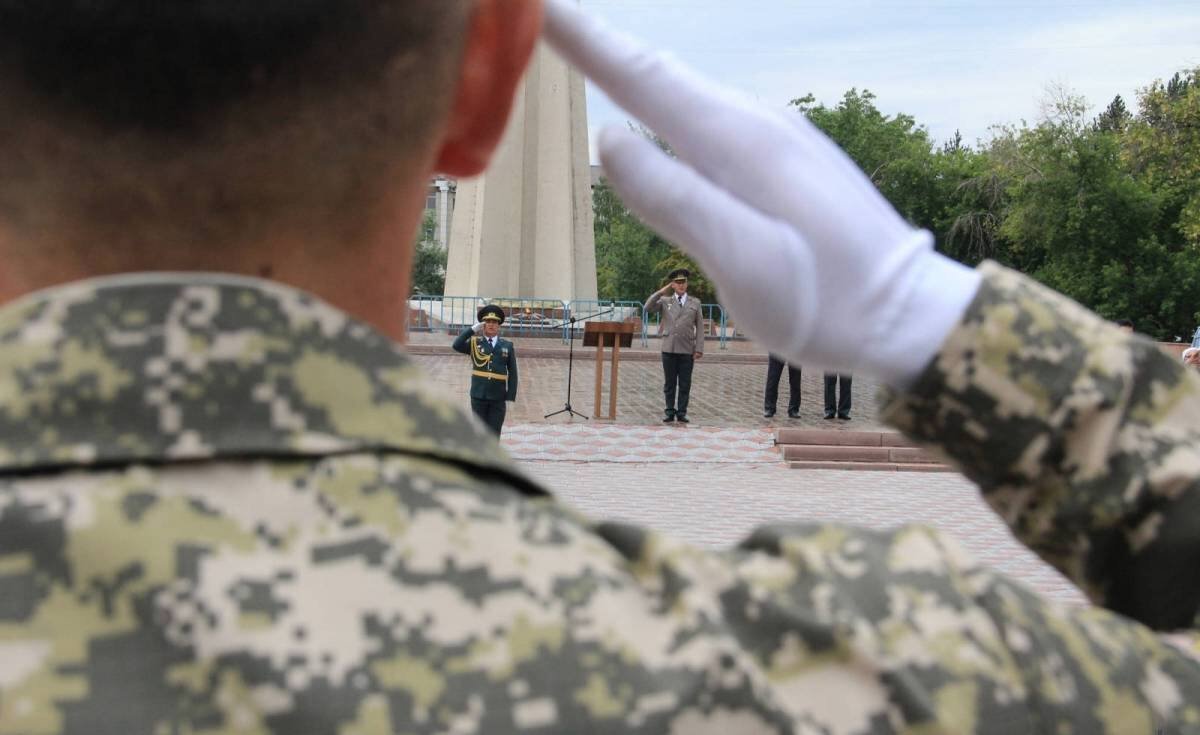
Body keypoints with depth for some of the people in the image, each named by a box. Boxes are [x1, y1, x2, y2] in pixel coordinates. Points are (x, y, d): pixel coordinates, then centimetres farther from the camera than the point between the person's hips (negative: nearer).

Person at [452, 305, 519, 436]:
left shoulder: (507, 346, 3)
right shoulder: (474, 343, 3)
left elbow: (512, 374, 3)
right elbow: (456, 346, -17)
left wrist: (510, 398, -3)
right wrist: (472, 329, -14)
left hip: (498, 398, 0)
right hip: (478, 396, 0)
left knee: (494, 434, 2)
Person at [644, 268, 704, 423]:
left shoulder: (695, 304, 10)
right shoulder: (665, 302, 10)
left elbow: (700, 327, 6)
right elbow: (648, 309, -4)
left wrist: (699, 349, -2)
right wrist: (660, 292, -5)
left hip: (687, 350, 0)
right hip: (669, 349, 0)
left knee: (685, 384, 1)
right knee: (669, 383, 4)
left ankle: (681, 413, 8)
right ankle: (670, 412, 11)